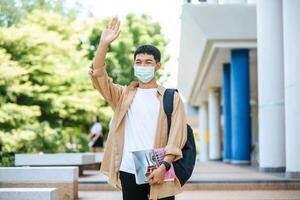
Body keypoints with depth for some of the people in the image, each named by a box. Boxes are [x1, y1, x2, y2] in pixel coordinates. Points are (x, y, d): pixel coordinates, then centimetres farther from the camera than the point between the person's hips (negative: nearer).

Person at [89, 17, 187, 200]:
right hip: (129, 172, 2)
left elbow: (177, 135, -3)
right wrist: (104, 44, -10)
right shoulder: (124, 95, 14)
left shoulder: (171, 98, 6)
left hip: (159, 173, -2)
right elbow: (98, 75, 2)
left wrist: (165, 165, -15)